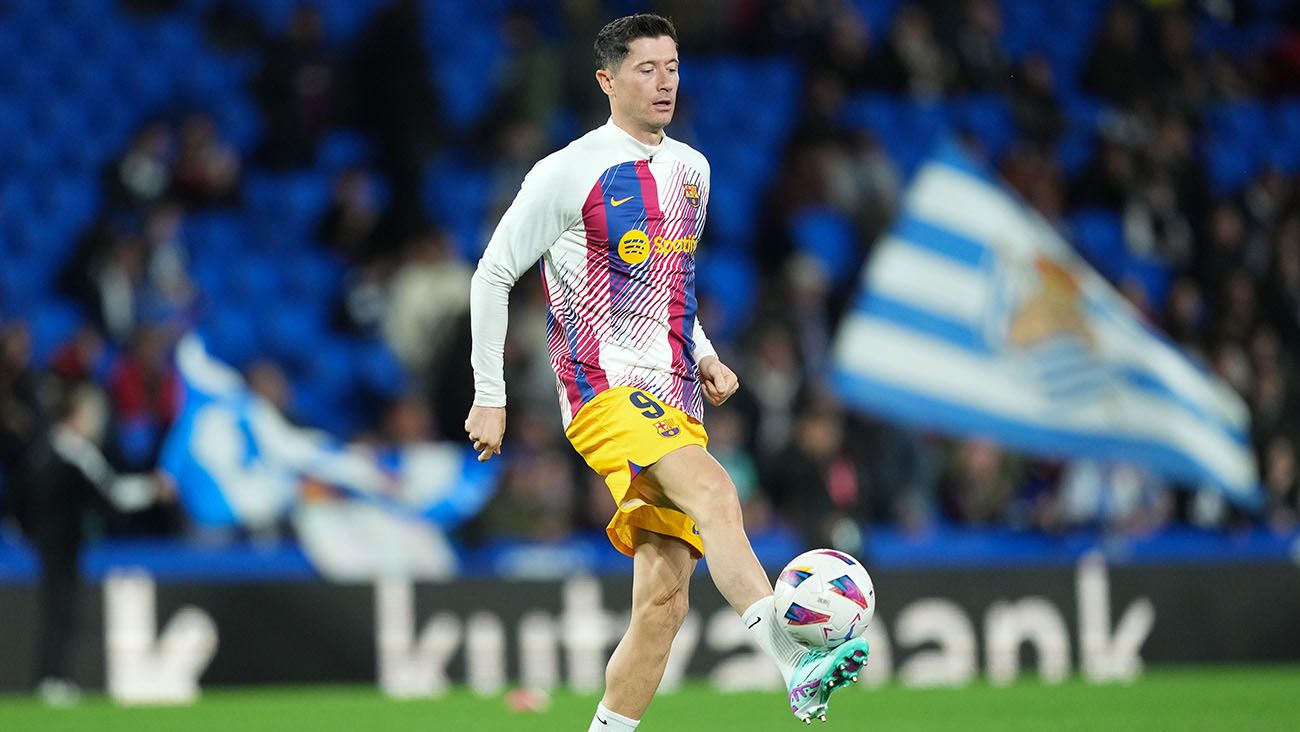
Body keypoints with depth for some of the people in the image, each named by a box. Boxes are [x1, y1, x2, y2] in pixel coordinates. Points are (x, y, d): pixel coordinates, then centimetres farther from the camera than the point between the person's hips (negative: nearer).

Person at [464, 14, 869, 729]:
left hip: (676, 403, 7)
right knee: (714, 491, -32)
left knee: (663, 600, -2)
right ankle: (795, 667, -46)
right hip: (604, 392, -7)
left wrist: (702, 356, 14)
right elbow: (493, 274, 1)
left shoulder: (690, 170, 17)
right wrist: (488, 397, 0)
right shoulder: (569, 172, -4)